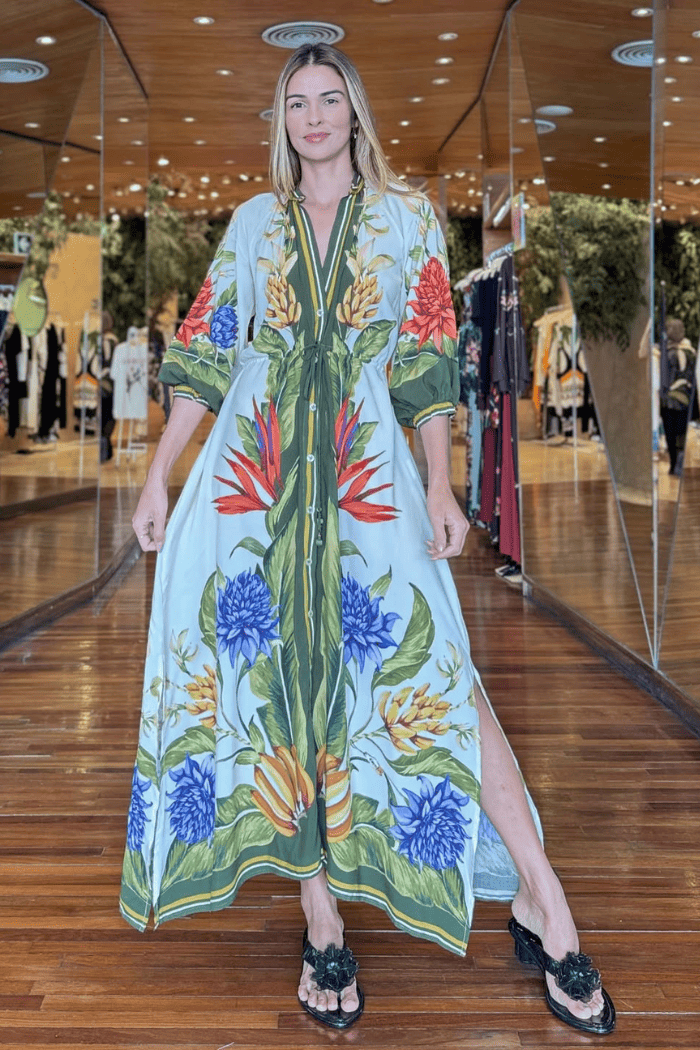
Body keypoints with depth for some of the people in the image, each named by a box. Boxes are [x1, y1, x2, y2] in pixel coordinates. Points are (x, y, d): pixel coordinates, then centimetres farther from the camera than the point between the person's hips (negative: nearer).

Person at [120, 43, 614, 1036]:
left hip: (368, 471, -2)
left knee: (438, 672, -13)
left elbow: (428, 364, 4)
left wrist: (442, 489, -5)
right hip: (255, 470, 2)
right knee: (273, 679, -1)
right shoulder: (253, 223, 14)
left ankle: (543, 906, -6)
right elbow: (205, 352, 11)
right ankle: (323, 923, 9)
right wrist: (158, 475, 4)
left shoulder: (406, 217, 10)